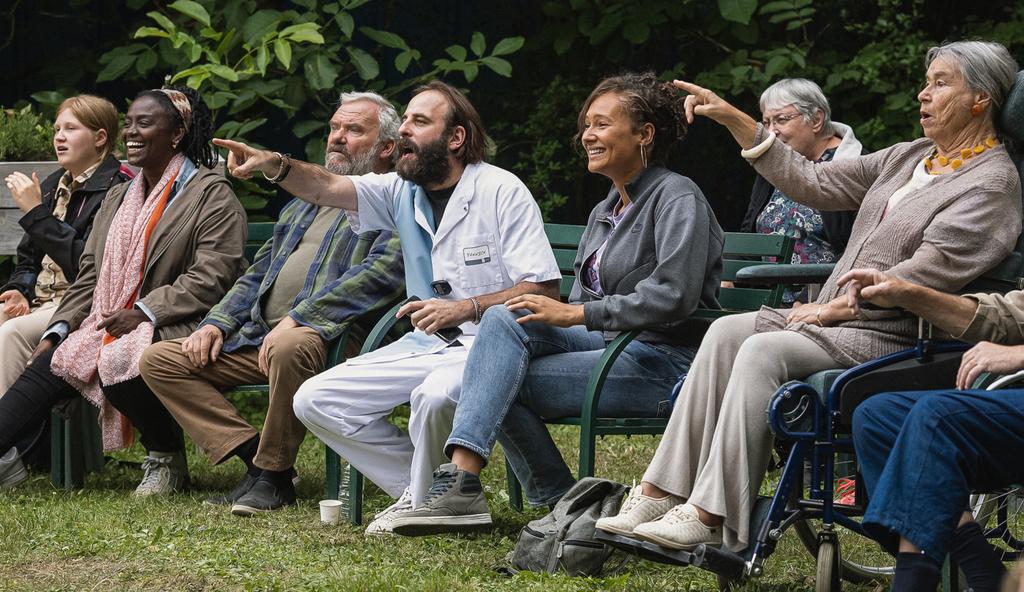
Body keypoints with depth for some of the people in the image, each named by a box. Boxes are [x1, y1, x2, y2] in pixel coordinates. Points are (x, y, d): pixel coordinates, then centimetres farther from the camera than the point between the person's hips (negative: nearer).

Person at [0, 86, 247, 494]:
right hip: (106, 325, 7)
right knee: (48, 365, -15)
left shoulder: (212, 195, -2)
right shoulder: (118, 198, 24)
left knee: (120, 363, -34)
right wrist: (57, 330, 6)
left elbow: (212, 277, -13)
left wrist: (144, 311, -18)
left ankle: (167, 460, -13)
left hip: (175, 329, -7)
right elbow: (90, 274, 21)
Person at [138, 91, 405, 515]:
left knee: (291, 349, -43)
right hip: (259, 337, 8)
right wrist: (217, 323, 10)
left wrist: (299, 317, -22)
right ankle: (254, 459, -15)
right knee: (158, 360, -5)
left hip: (326, 334, -8)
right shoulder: (303, 205, 29)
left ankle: (273, 474, -22)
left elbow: (382, 272, -15)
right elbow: (258, 274, 30)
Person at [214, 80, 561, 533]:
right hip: (425, 343, 7)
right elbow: (326, 188, -5)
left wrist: (466, 309, -22)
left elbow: (544, 290, -12)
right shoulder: (402, 191, 10)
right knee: (315, 401, -4)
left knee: (435, 395, -40)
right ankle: (420, 489, 0)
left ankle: (424, 503, -11)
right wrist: (275, 165, -25)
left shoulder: (501, 191, -7)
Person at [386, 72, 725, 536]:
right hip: (608, 343, 8)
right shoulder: (605, 211, 20)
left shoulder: (677, 198, -8)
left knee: (502, 381, -19)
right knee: (503, 319, -14)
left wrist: (574, 313, -18)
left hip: (663, 362, -8)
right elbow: (584, 301, 21)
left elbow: (673, 297, -21)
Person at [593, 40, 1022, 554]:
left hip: (893, 337, -9)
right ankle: (660, 494, -14)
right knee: (727, 332, -9)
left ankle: (710, 517, -28)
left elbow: (925, 275, -17)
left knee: (764, 350, -26)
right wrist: (734, 121, 11)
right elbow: (815, 184, 16)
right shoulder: (911, 157, 18)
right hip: (840, 317, 9)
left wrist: (835, 307, -14)